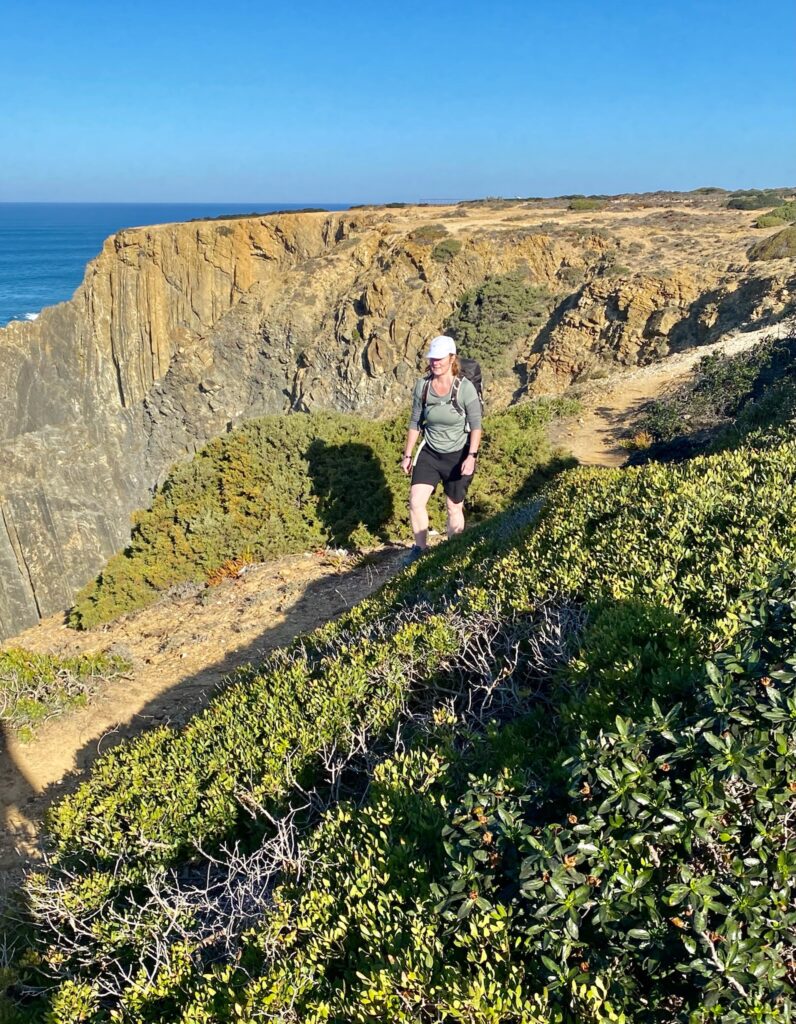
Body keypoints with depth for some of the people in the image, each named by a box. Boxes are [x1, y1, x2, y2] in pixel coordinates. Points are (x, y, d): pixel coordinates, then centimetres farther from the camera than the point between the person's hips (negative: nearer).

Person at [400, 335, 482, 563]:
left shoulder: (465, 388, -16)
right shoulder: (422, 385, -5)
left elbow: (476, 425, -14)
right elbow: (415, 422, 5)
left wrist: (471, 456, -23)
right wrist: (407, 455, 6)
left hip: (457, 455, -3)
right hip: (429, 453, 3)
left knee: (454, 508, 9)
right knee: (415, 501, -8)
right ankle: (420, 548, 12)